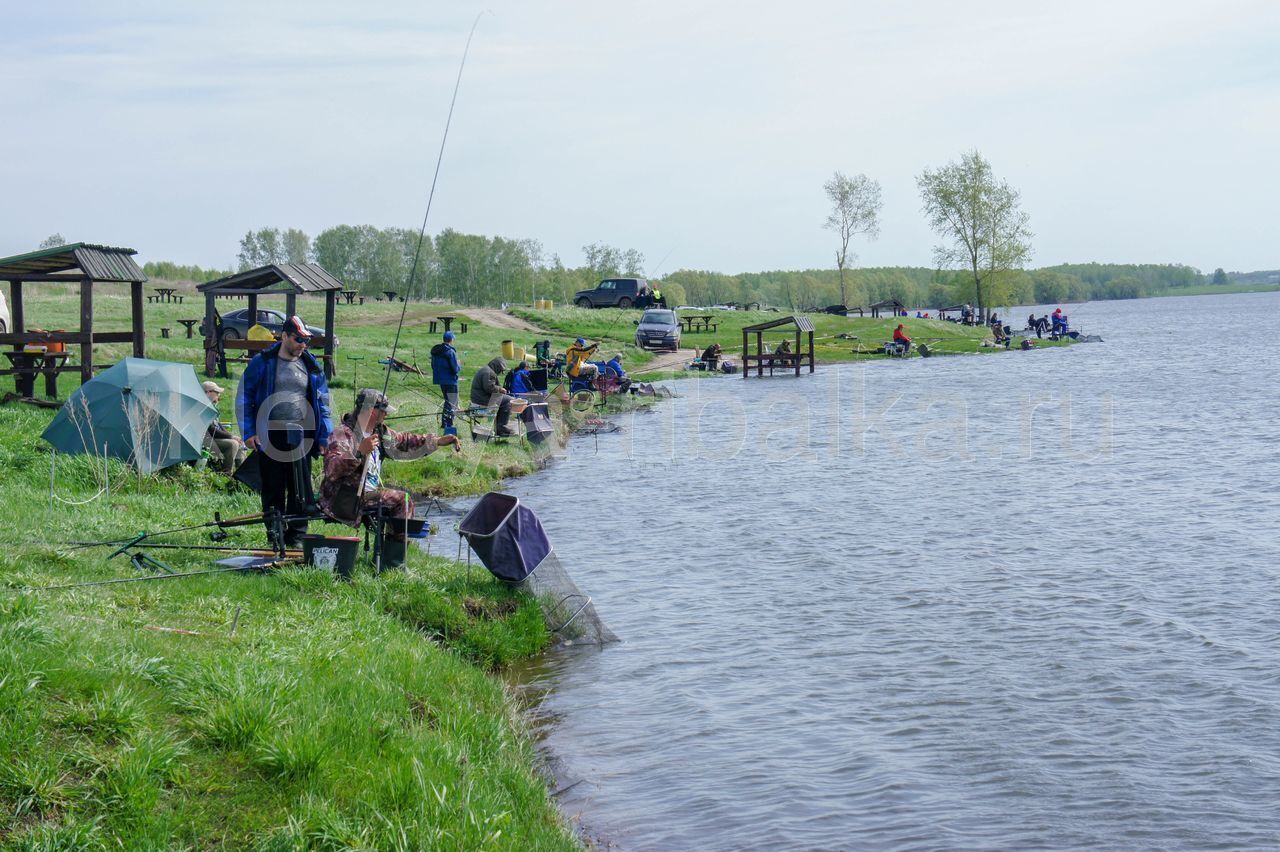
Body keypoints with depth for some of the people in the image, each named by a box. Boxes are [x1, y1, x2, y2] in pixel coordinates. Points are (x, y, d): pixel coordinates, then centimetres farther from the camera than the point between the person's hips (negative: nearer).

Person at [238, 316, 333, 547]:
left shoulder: (312, 366, 9)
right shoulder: (262, 363, 1)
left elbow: (323, 403, 13)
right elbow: (243, 397, 5)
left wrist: (324, 436, 7)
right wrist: (248, 431, -2)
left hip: (301, 436, 2)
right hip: (270, 435, -2)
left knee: (301, 491, 0)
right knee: (273, 490, 6)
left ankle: (296, 536, 9)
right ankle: (275, 538, 14)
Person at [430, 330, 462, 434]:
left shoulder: (435, 351, 5)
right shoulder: (450, 352, -18)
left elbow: (433, 365, 14)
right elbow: (455, 369, -17)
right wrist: (459, 365, 2)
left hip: (439, 380, 8)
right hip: (450, 381, -8)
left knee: (447, 401, 21)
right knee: (452, 403, 0)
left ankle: (444, 423, 24)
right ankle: (448, 424, -5)